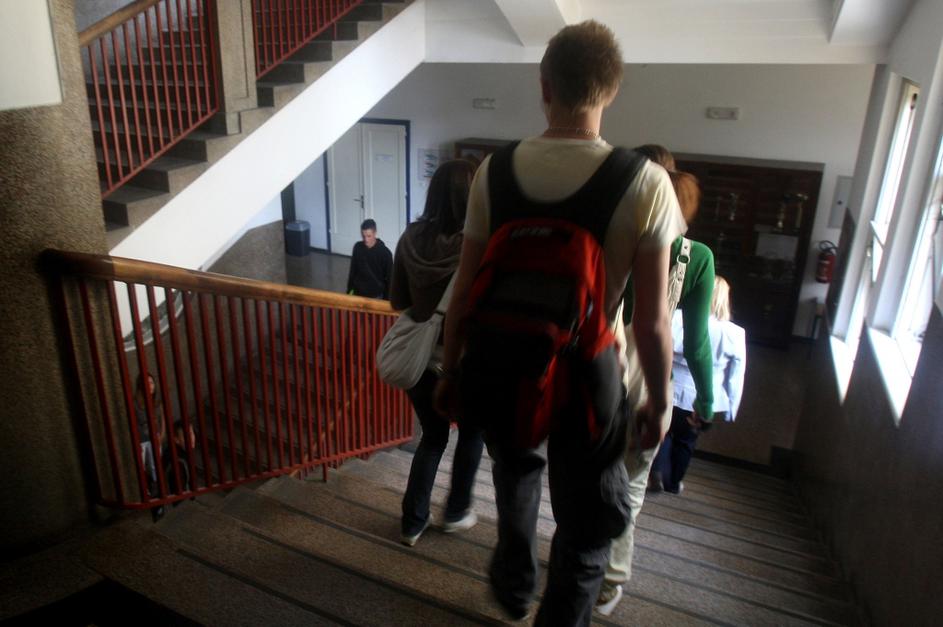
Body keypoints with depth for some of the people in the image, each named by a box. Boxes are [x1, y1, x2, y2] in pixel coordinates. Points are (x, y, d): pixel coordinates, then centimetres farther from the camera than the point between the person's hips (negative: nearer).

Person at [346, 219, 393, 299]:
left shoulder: (385, 252, -14)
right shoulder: (357, 247, -4)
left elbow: (389, 278, -8)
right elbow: (353, 271, 8)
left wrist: (386, 299, -8)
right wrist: (349, 290, 8)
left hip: (376, 296, -3)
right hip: (358, 294, 3)